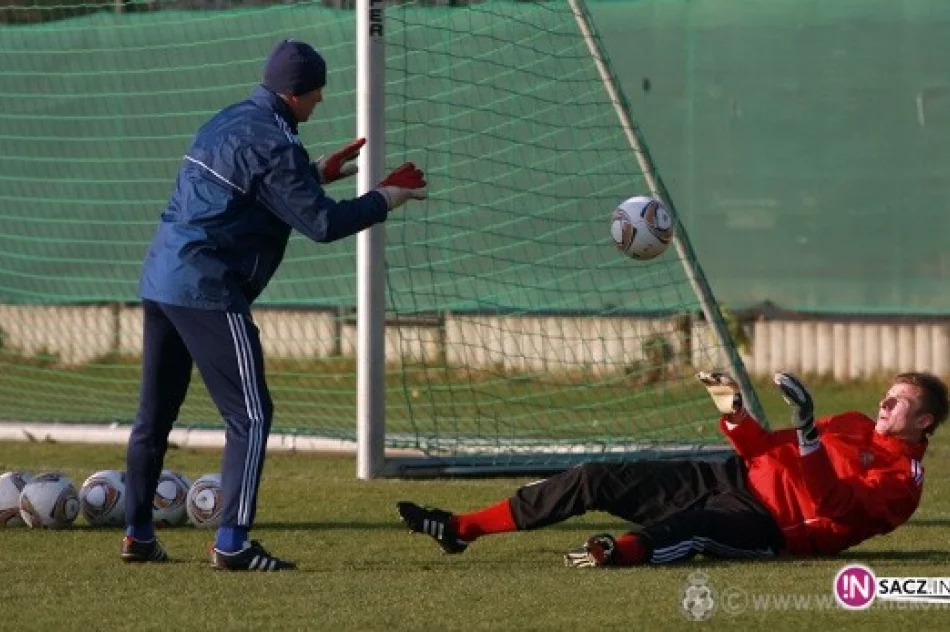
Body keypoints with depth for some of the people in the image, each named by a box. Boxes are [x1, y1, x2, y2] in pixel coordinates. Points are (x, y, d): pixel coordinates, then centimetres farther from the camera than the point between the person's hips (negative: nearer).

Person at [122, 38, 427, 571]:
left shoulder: (228, 122, 15)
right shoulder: (271, 143, -14)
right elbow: (322, 223, -15)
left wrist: (317, 173, 23)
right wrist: (386, 199, -2)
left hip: (161, 278, 10)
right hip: (208, 291, -10)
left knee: (156, 412, 16)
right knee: (251, 414, -6)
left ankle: (138, 535, 24)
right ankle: (232, 543, -11)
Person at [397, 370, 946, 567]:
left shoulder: (903, 478, -4)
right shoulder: (854, 427, 22)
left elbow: (839, 506, -21)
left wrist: (809, 439, -31)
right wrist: (736, 413, 8)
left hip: (765, 525, -8)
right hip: (732, 478, 8)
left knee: (689, 531, -44)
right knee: (597, 480, -1)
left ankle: (613, 552, -75)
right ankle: (462, 529, 1)